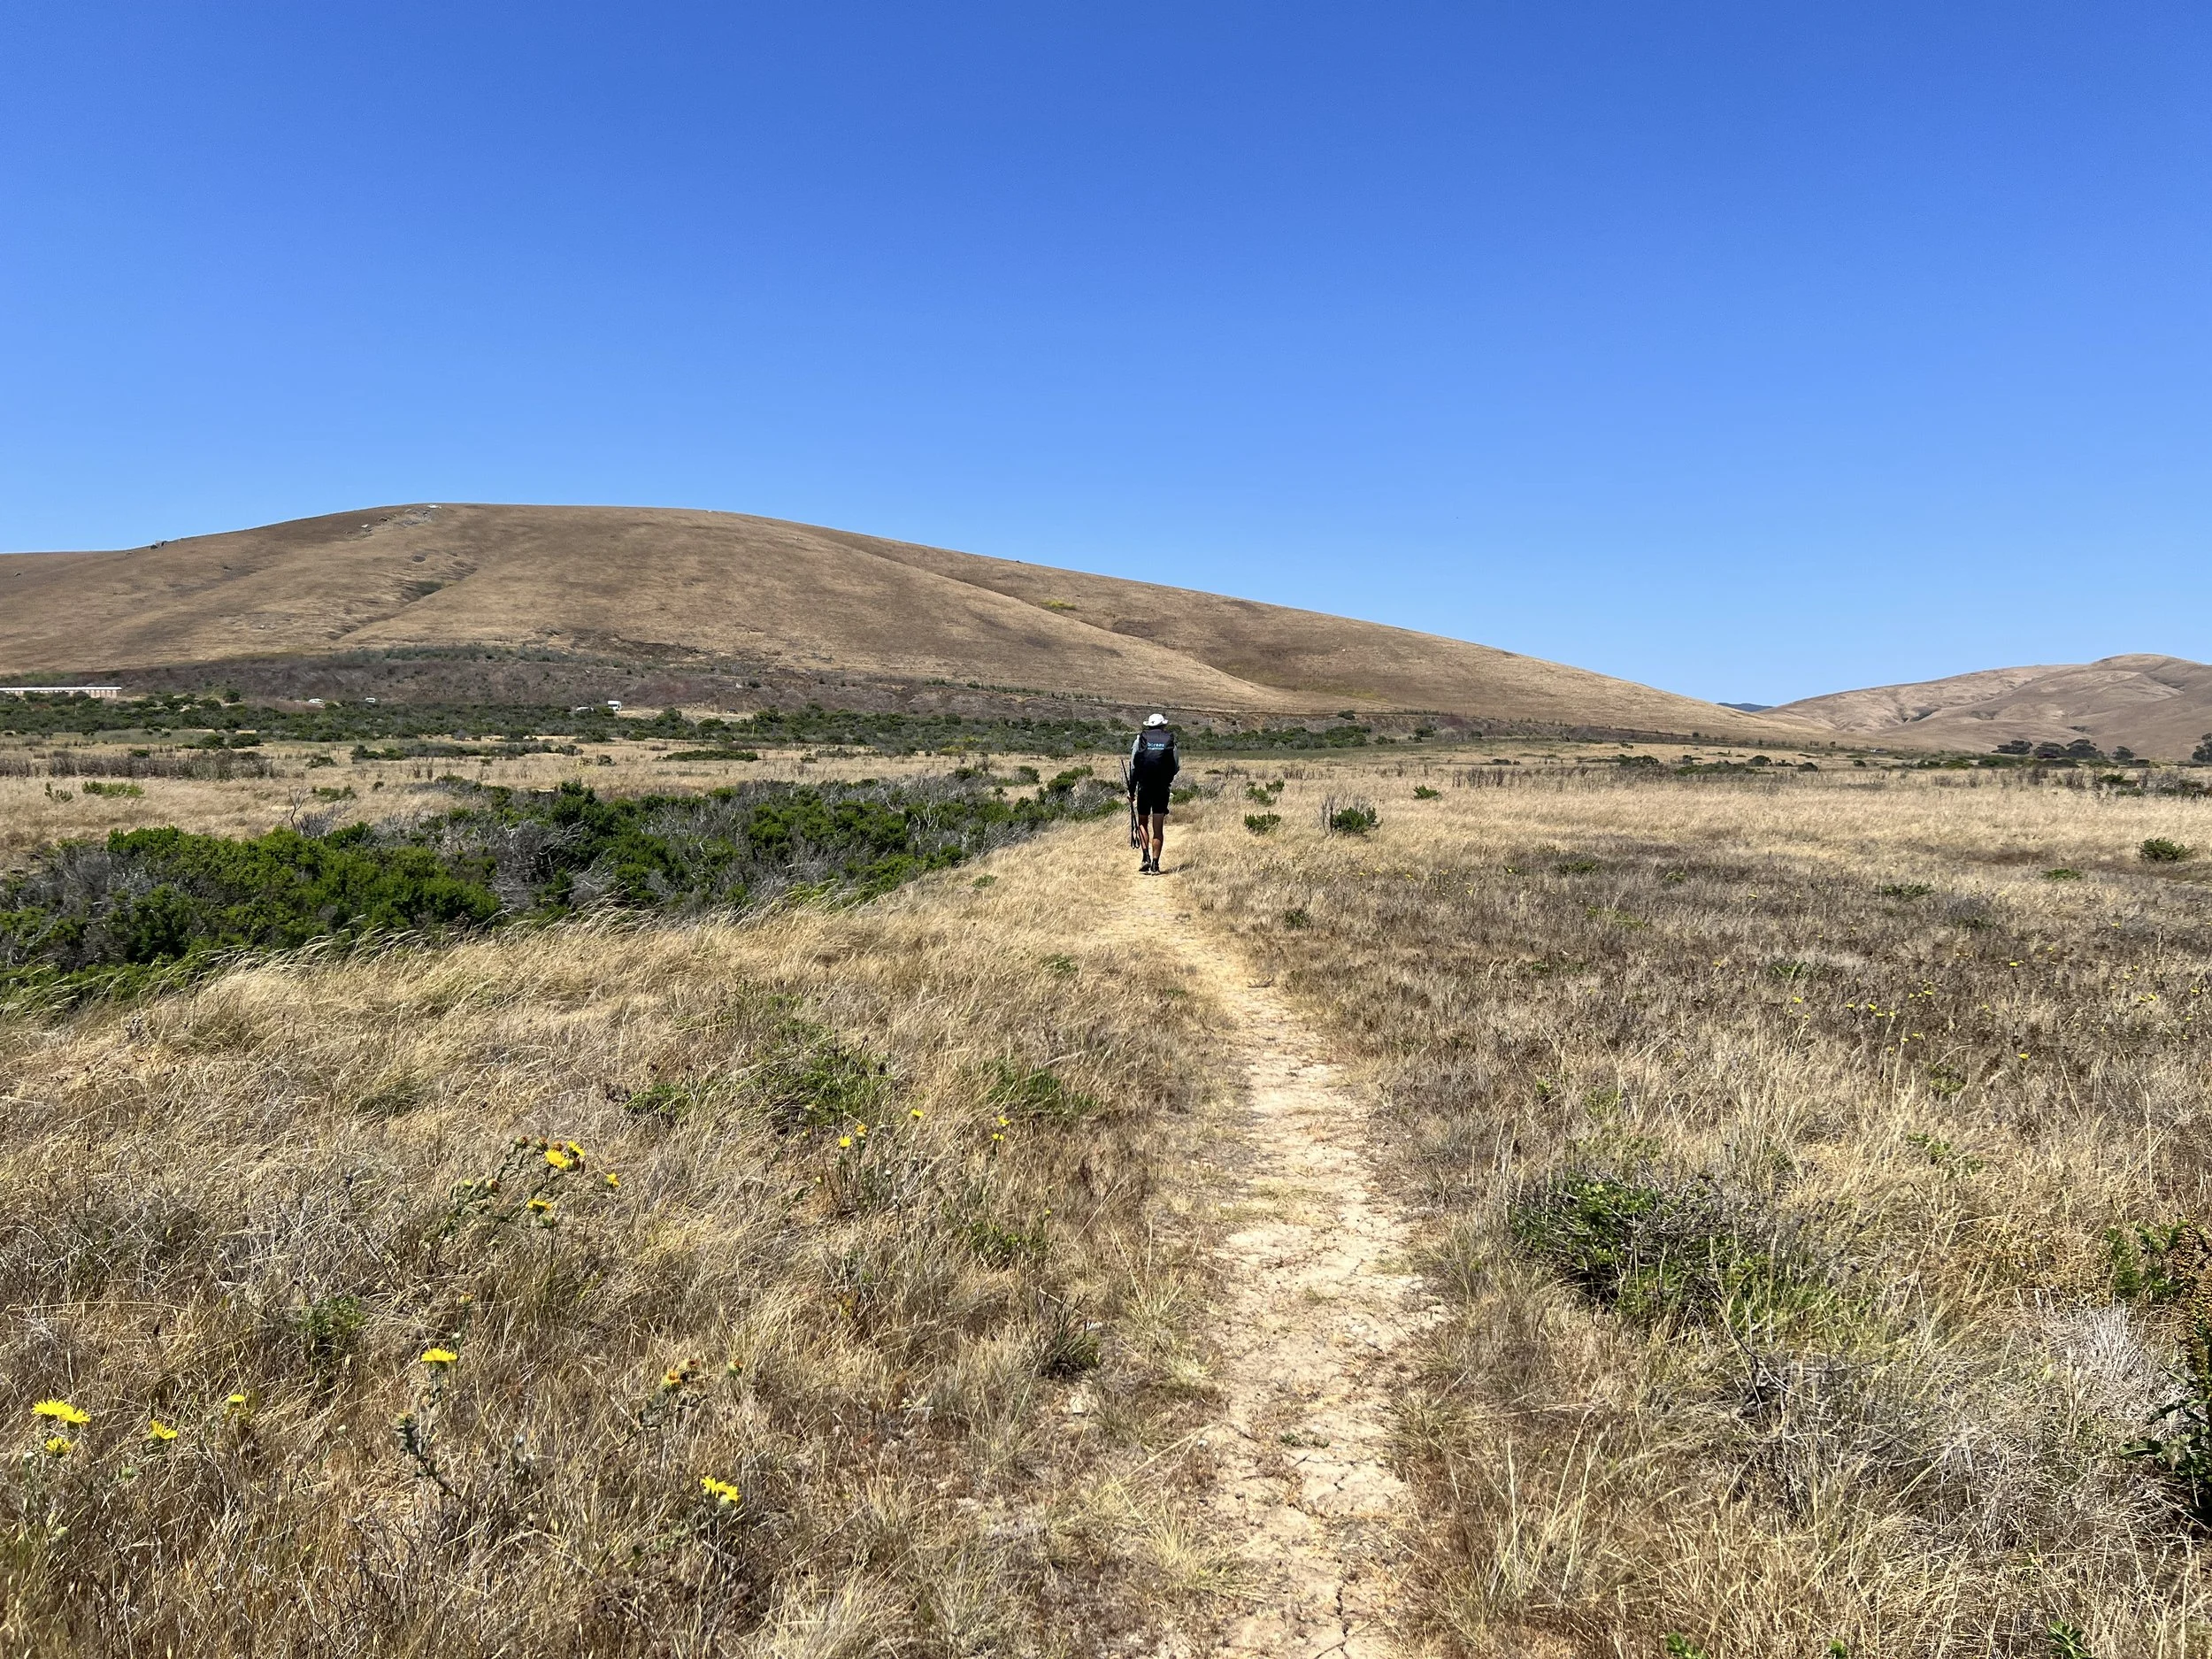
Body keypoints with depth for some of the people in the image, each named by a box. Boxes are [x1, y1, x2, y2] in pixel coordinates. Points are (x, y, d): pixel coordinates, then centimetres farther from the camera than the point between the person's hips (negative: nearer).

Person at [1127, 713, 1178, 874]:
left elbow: (1133, 766, 0)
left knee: (1142, 823, 16)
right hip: (1162, 788, 0)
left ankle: (1146, 857, 1)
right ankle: (1155, 865, 0)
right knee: (1158, 828, 4)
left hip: (1144, 788, 0)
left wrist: (1131, 790, 6)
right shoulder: (1170, 741, 3)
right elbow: (1176, 767, 5)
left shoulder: (1140, 739, 2)